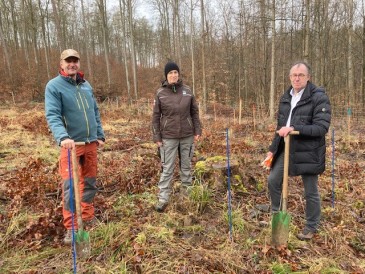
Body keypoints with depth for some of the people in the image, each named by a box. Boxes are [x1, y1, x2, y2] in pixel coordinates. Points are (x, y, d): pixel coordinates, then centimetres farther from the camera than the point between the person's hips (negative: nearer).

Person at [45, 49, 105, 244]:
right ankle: (71, 227, 8)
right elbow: (52, 115, -17)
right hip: (71, 143, -5)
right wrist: (62, 137, -33)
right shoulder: (54, 86, -6)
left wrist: (100, 135, 9)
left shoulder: (86, 85, 11)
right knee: (69, 185, -3)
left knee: (90, 181, 14)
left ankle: (88, 216, 30)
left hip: (91, 142, 6)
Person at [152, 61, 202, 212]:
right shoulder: (160, 93, -2)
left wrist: (197, 130, 3)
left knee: (186, 165, 13)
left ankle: (186, 191, 28)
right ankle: (163, 198, 7)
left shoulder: (187, 91, 2)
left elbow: (195, 112, 8)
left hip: (187, 135, 2)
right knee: (167, 168, 1)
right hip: (168, 137, -2)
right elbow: (156, 116, 0)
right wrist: (157, 137, -3)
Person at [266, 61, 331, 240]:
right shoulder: (285, 98, 8)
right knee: (273, 180, 11)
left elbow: (322, 128, -21)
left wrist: (294, 128, -30)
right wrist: (273, 149, 13)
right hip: (287, 149, 6)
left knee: (311, 191, 8)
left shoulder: (319, 97, -14)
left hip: (308, 152, -6)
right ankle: (276, 215, 35)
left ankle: (311, 227, 29)